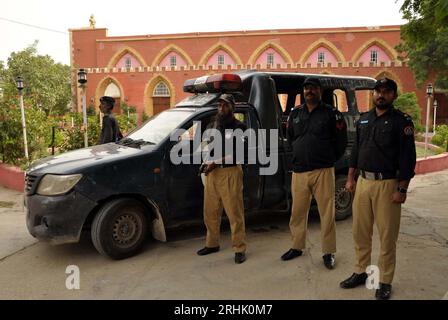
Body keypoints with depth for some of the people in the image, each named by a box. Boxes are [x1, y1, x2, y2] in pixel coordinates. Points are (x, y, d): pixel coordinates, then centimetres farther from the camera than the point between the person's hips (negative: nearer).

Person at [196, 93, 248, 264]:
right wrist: (206, 162, 5)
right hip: (212, 173, 6)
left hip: (230, 173, -6)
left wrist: (215, 163, -13)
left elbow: (236, 155, -11)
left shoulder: (239, 127, -2)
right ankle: (212, 244, 27)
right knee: (210, 212, 11)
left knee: (235, 213, -3)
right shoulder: (214, 124, 17)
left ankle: (239, 249, 7)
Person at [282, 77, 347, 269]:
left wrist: (328, 159, 6)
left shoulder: (331, 113, 0)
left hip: (323, 172, -4)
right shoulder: (295, 114, 12)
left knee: (327, 213, 1)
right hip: (299, 172, 4)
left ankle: (328, 252, 13)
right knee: (297, 212, 11)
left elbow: (341, 141, 4)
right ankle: (297, 247, 26)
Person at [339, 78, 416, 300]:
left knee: (387, 236, 4)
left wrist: (402, 189, -13)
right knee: (360, 232, 12)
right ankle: (360, 272, 28)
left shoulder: (401, 121, -5)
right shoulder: (363, 120, 12)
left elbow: (408, 157, -9)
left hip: (387, 184, -5)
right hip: (363, 182, 5)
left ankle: (385, 282, 17)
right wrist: (350, 178, 13)